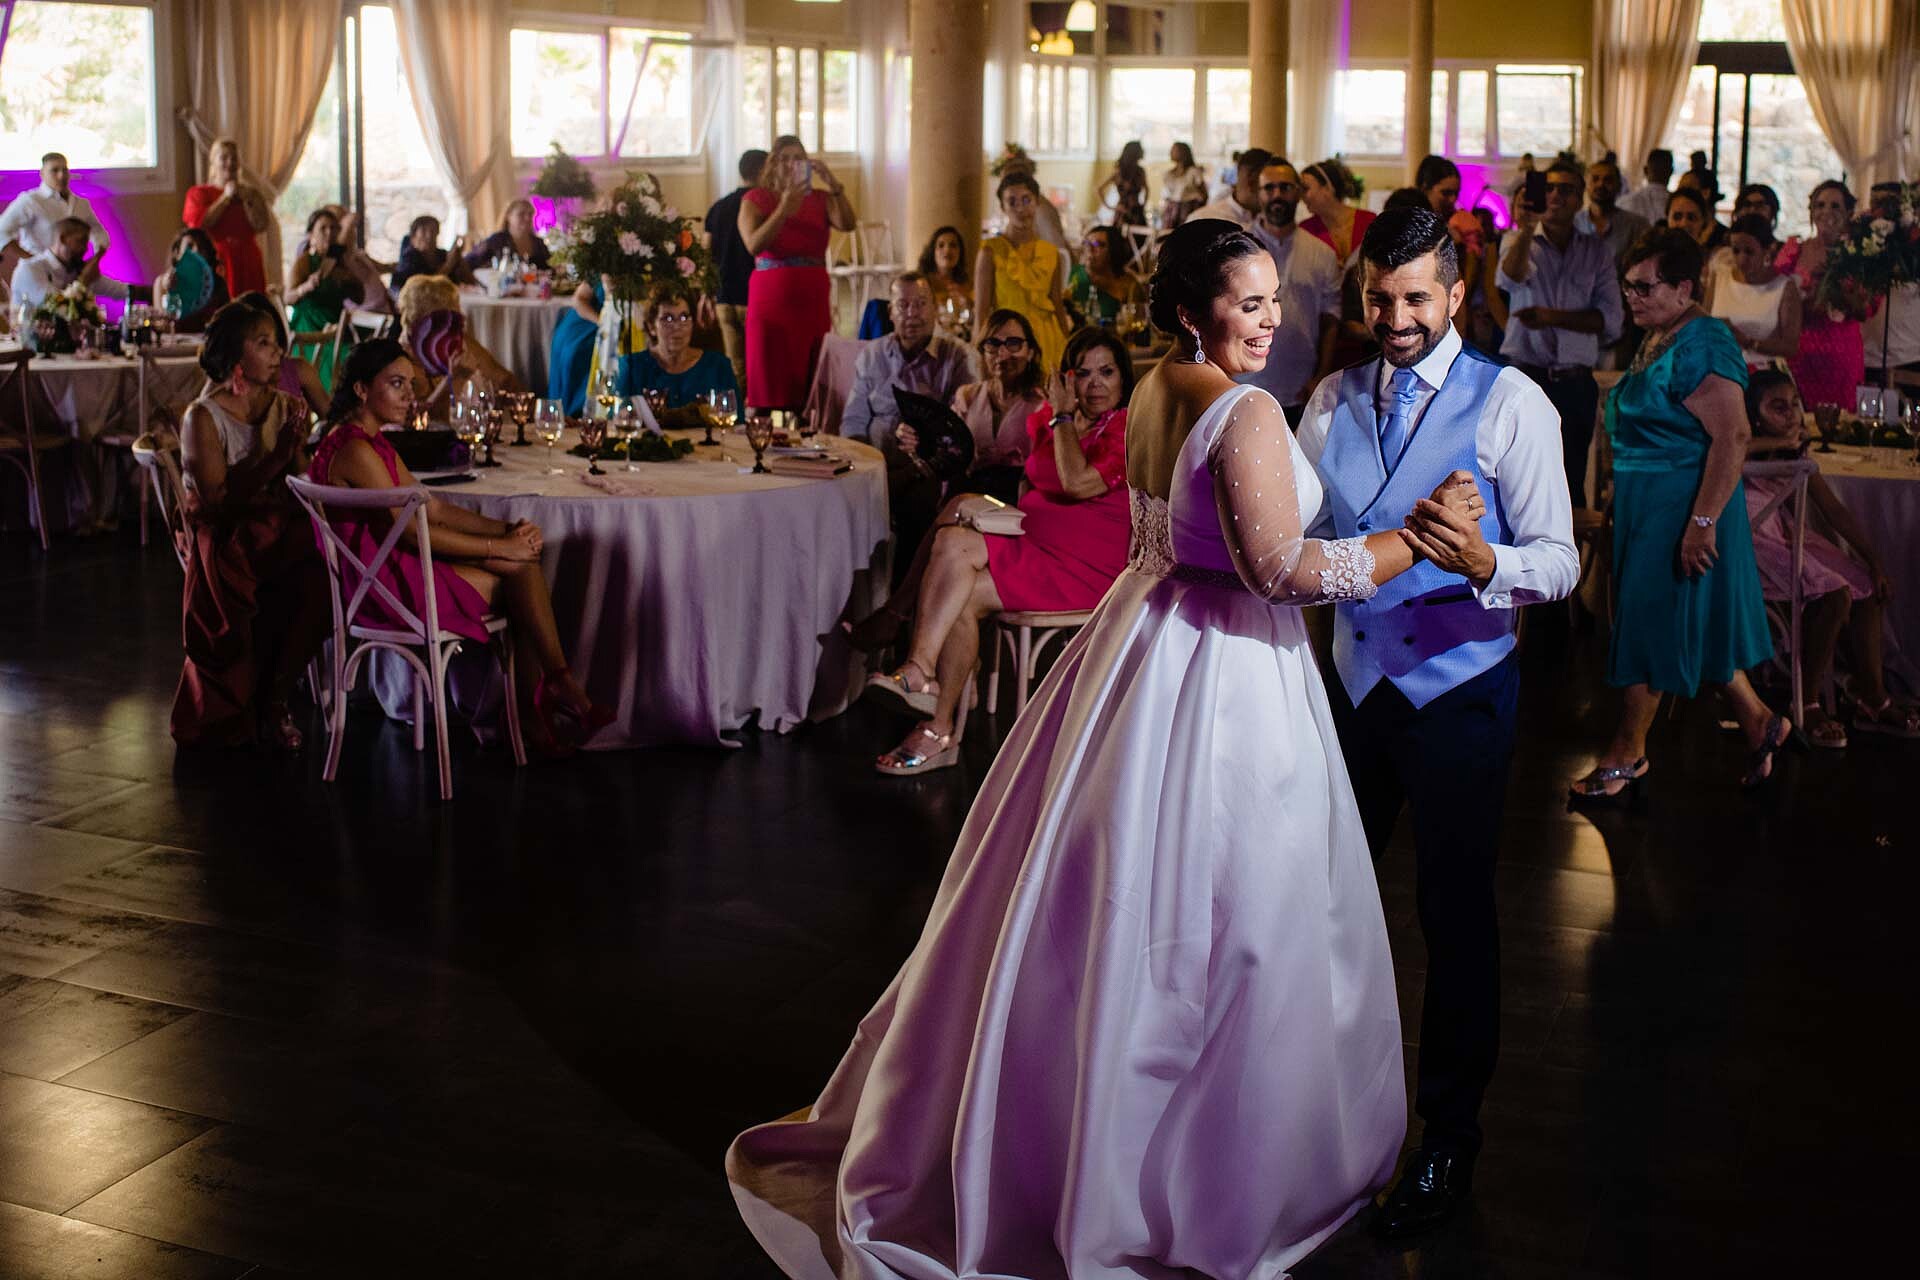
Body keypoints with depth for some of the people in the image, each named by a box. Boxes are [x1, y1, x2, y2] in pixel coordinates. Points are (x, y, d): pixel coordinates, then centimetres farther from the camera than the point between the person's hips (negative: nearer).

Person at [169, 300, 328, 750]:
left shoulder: (286, 408, 10)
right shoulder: (204, 418, -7)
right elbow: (218, 501, -16)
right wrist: (278, 454, -19)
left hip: (278, 531, 4)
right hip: (225, 538, -4)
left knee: (316, 575, -28)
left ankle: (274, 698, -10)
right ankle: (262, 707, -9)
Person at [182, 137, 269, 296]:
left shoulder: (251, 192, 16)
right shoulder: (199, 193, 10)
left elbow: (261, 225, 3)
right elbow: (199, 223, -9)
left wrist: (246, 199, -5)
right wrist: (226, 197, -3)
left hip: (247, 264, 2)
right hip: (214, 263, -2)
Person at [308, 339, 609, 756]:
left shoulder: (374, 443, 17)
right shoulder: (354, 449, -16)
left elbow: (434, 508, 13)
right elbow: (412, 530, -20)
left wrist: (507, 530, -2)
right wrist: (500, 547, -15)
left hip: (397, 562, 10)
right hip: (382, 579, -10)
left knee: (524, 563, -7)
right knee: (519, 573, -12)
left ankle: (533, 713, -11)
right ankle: (561, 684, 1)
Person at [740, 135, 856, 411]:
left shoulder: (820, 199, 10)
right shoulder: (755, 199, 3)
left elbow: (847, 224, -8)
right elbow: (754, 245, -12)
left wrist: (834, 184, -20)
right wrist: (784, 209, -20)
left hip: (814, 300, 3)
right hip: (771, 300, -3)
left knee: (812, 384, 1)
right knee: (772, 384, -6)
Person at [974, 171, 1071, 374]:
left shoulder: (1051, 253, 8)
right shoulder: (991, 251, -4)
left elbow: (1058, 306, 14)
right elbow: (981, 309, -5)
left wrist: (1069, 350, 13)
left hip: (1046, 340, 4)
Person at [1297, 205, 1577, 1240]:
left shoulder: (1511, 404, -9)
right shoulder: (1332, 401, 6)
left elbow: (1559, 560, -14)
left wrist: (1482, 562, -33)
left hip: (1458, 690, -5)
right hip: (1351, 680, 5)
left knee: (1453, 912, 5)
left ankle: (1449, 1137, 21)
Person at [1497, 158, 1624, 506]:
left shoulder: (1597, 252, 10)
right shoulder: (1520, 242, 5)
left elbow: (1610, 320, 1)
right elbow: (1512, 278, -20)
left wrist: (1552, 317, -11)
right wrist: (1525, 231, -37)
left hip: (1576, 383, 2)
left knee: (1572, 485, 6)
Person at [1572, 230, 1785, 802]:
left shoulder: (1702, 344, -19)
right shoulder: (1658, 339, 11)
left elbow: (1732, 438, -26)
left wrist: (1703, 521, -29)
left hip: (1681, 504, -10)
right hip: (1646, 503, 10)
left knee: (1651, 620, 0)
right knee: (1692, 623, 15)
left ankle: (1627, 754, 12)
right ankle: (1758, 722, 28)